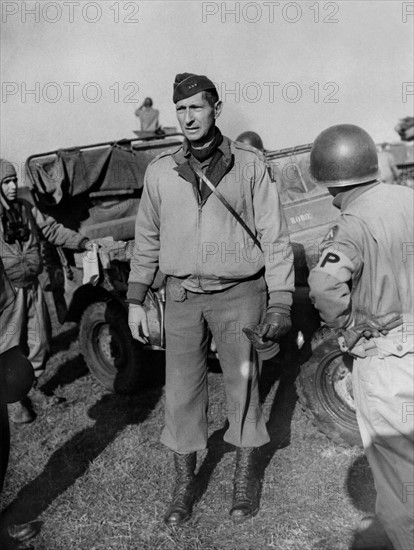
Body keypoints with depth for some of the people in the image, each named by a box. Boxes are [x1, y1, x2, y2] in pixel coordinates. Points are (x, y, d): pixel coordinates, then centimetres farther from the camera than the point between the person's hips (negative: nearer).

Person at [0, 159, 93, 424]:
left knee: (40, 342, 14)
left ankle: (32, 387, 34)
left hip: (32, 286, 6)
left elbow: (52, 229, 9)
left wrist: (83, 242, 2)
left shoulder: (25, 207, 5)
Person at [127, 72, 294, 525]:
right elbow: (146, 239, 11)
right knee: (181, 391, 8)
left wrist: (280, 303, -8)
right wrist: (136, 299, 9)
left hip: (239, 293, -2)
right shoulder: (160, 170, 5)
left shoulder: (249, 164, -3)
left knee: (243, 387, 8)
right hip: (183, 296, 2)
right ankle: (184, 485, 27)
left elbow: (274, 237, -3)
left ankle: (245, 481, 30)